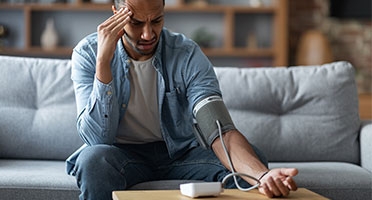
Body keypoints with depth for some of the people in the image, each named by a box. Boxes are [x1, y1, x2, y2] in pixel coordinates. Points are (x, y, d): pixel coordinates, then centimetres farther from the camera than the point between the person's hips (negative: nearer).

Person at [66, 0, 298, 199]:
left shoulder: (188, 55, -13)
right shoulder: (88, 54, -13)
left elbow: (219, 129, -25)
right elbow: (98, 138, -22)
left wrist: (262, 175, -45)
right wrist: (103, 61, -31)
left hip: (180, 152, 1)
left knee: (251, 159, -24)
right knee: (93, 159, -35)